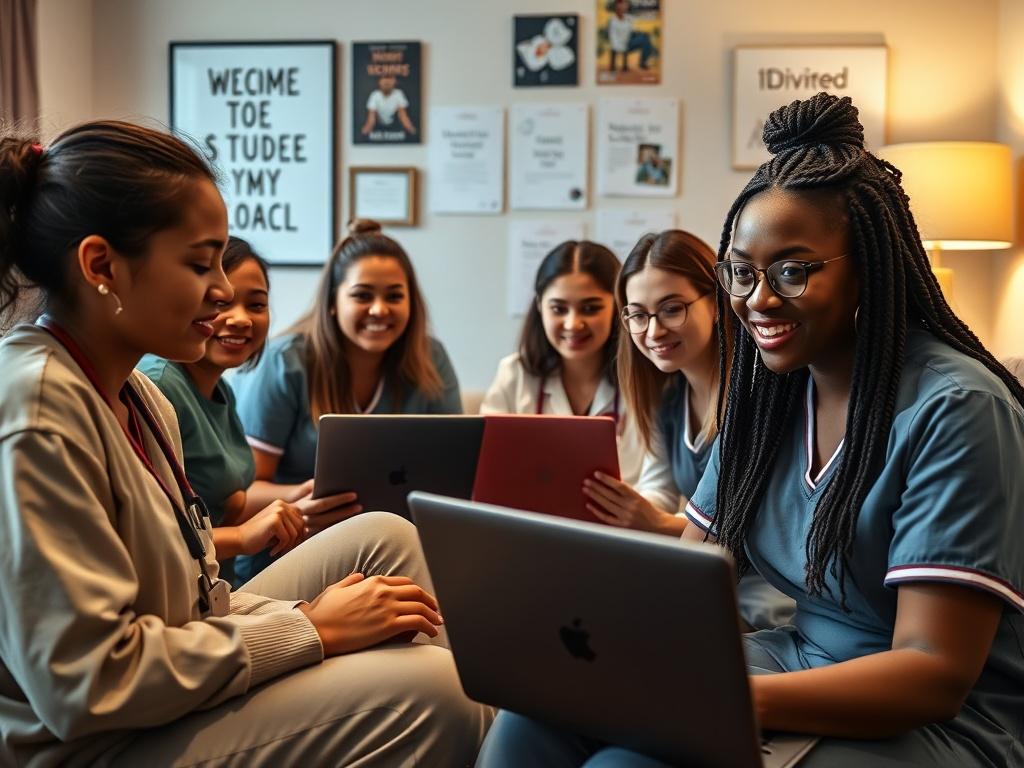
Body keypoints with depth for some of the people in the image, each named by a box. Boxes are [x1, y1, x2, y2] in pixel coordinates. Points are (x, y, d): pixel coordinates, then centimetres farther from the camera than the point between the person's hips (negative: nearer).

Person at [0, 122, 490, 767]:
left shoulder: (137, 395, 7)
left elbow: (188, 595, 8)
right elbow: (86, 683, -27)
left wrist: (312, 615, -8)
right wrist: (309, 630, -19)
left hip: (176, 696, 10)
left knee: (382, 538, 8)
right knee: (424, 689, -23)